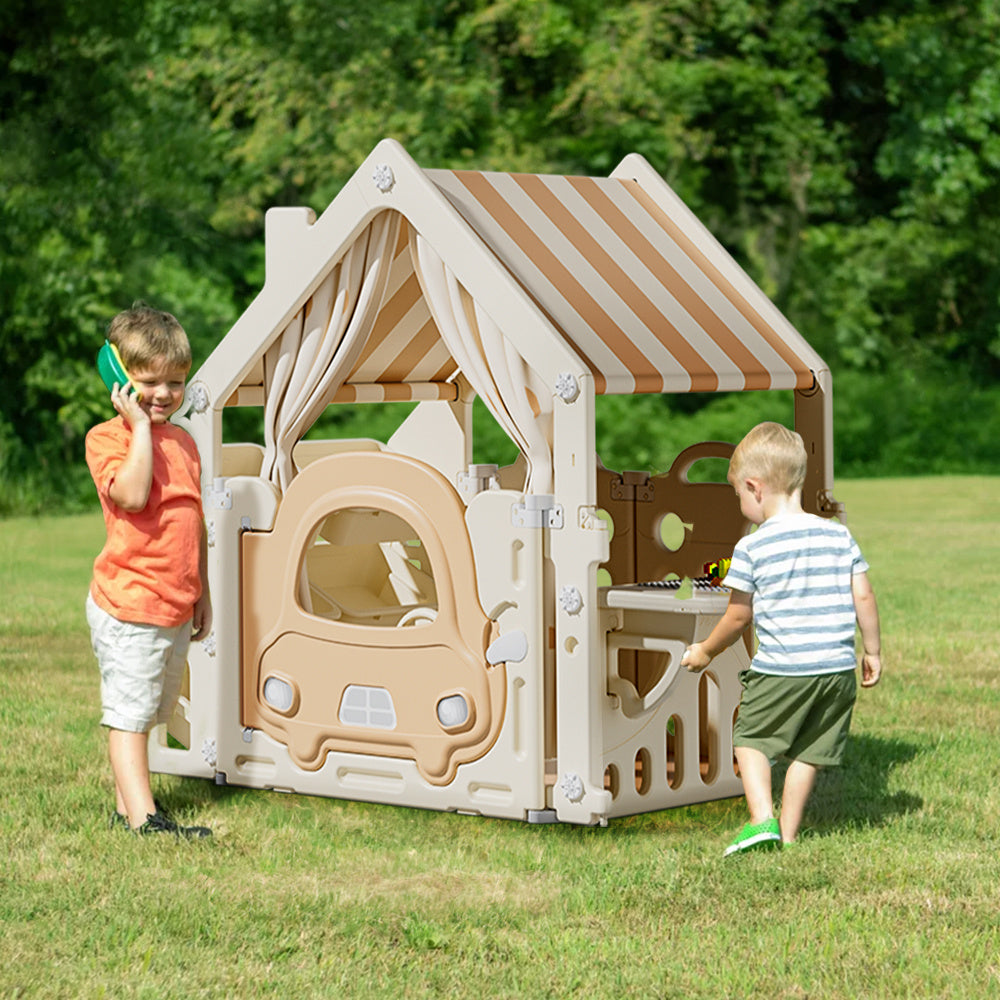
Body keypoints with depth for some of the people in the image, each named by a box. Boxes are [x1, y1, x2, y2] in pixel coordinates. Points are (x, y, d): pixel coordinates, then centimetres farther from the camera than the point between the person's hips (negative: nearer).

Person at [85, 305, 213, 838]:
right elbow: (131, 494, -28)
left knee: (149, 709, 15)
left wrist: (202, 591, 21)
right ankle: (143, 818, -11)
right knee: (129, 710, -7)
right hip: (129, 603, -7)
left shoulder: (183, 442, 13)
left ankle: (127, 803, 24)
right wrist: (140, 426, -22)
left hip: (176, 606, 7)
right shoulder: (107, 437, -9)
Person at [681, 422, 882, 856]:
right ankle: (787, 835, 16)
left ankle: (762, 819, -4)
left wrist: (705, 651, 16)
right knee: (807, 752, 14)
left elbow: (738, 616, 0)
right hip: (838, 666, 4)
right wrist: (873, 652, 17)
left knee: (751, 738, 13)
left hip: (780, 670, -4)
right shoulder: (840, 536, 5)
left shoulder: (751, 548, -7)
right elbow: (863, 598, 5)